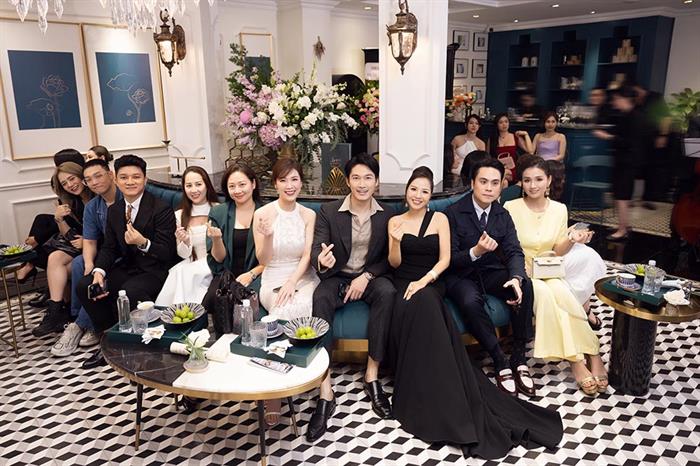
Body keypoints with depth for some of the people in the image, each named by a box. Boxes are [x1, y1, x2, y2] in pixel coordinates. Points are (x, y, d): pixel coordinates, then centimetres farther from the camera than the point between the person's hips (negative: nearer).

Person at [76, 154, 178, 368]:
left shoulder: (161, 209, -13)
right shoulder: (114, 210, 8)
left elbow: (167, 253, -15)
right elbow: (109, 247, 8)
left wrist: (143, 243, -35)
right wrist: (99, 271, -11)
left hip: (155, 271, -7)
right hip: (127, 267, 7)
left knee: (127, 294, -33)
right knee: (84, 286, -10)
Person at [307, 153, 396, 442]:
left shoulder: (388, 215, 3)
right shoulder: (328, 212, -2)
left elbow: (388, 258, 3)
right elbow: (316, 253, -10)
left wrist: (366, 276, -15)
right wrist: (322, 262, -35)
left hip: (370, 277, 1)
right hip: (337, 278, -1)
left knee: (387, 291, -34)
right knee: (320, 298, -34)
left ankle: (372, 375, -22)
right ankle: (325, 391, -34)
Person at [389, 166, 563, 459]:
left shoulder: (440, 219, 6)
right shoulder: (395, 221, 11)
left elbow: (445, 259, -2)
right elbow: (395, 263, 7)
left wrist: (424, 281, -18)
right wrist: (396, 241, -14)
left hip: (431, 283, -1)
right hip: (403, 284, 1)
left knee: (421, 303, -36)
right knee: (414, 307, -34)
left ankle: (432, 398, -26)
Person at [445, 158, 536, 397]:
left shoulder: (503, 215, 6)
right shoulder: (454, 213, -9)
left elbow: (514, 252, -5)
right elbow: (450, 258, -11)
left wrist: (516, 277, -27)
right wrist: (475, 252, -31)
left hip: (492, 273, 4)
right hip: (461, 276, -4)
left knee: (525, 285, -26)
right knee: (471, 302, -37)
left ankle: (519, 358, -14)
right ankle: (500, 362, -20)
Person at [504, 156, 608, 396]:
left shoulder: (559, 209, 5)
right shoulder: (511, 208, -7)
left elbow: (557, 252, 10)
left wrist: (571, 240, -10)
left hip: (548, 274, 3)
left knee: (559, 291, -32)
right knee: (544, 292, -34)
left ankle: (578, 360, -24)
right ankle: (590, 355, -25)